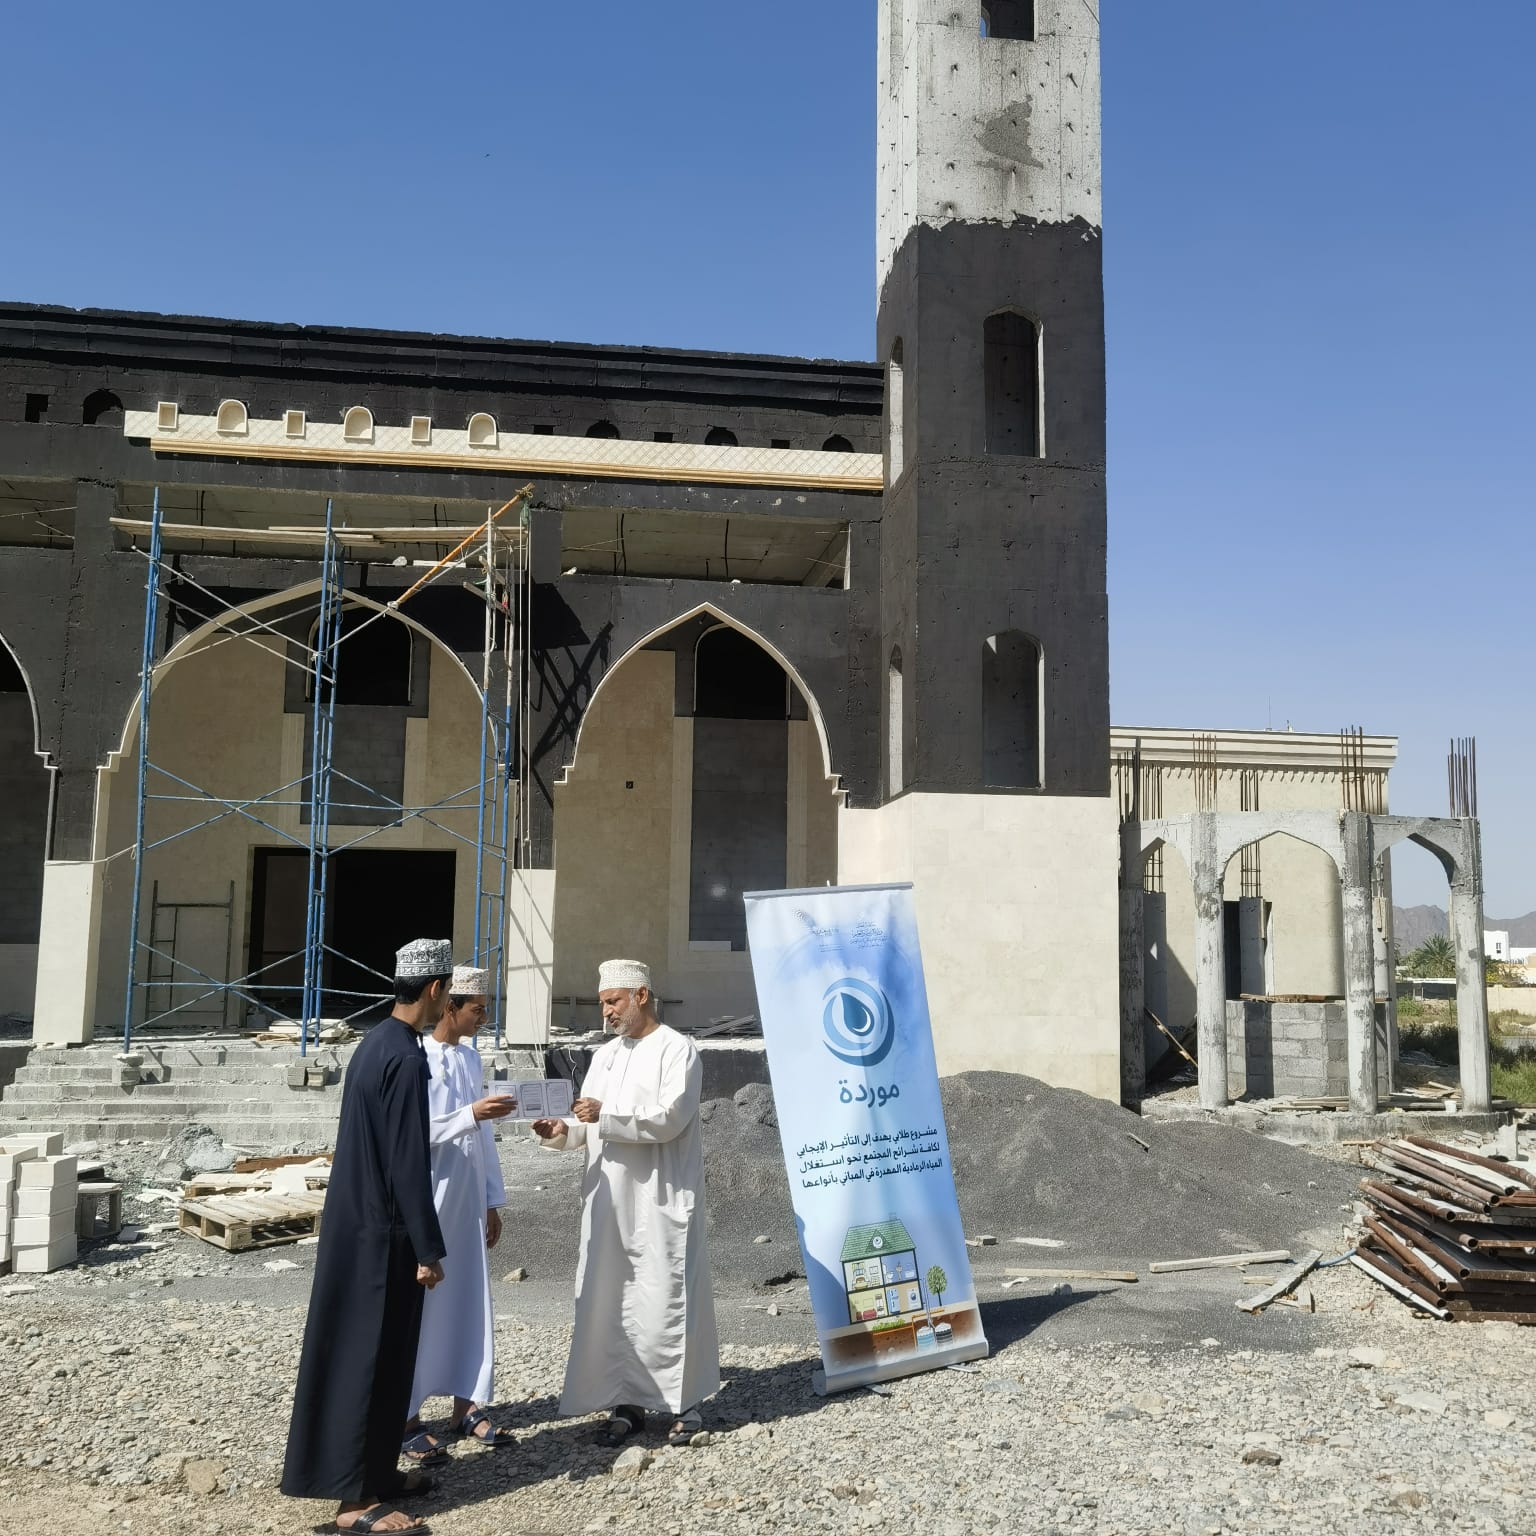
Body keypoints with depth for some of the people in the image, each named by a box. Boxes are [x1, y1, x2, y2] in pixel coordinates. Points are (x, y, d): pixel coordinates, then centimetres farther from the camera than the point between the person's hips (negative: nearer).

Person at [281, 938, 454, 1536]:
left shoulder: (375, 1043, 8)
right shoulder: (406, 1058, -22)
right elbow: (408, 1164, -22)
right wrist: (429, 1249, -17)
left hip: (357, 1219, 10)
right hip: (381, 1230, -9)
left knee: (365, 1350, 17)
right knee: (373, 1356, -2)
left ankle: (372, 1470, 28)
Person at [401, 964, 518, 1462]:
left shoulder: (470, 1057, 9)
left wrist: (492, 1201, 14)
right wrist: (471, 1113, -27)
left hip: (467, 1201, 7)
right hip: (427, 1201, -7)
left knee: (469, 1301, 12)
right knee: (418, 1306, 2)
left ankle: (467, 1406, 24)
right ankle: (405, 1416, 13)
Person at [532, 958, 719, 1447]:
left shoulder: (676, 1050, -6)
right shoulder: (606, 1055, 15)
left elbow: (668, 1117, -16)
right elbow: (592, 1123, 15)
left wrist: (607, 1114, -21)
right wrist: (564, 1131, -5)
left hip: (660, 1200, -7)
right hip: (608, 1199, 7)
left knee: (664, 1298, -3)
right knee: (608, 1299, 7)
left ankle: (684, 1402, 10)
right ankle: (628, 1399, 17)